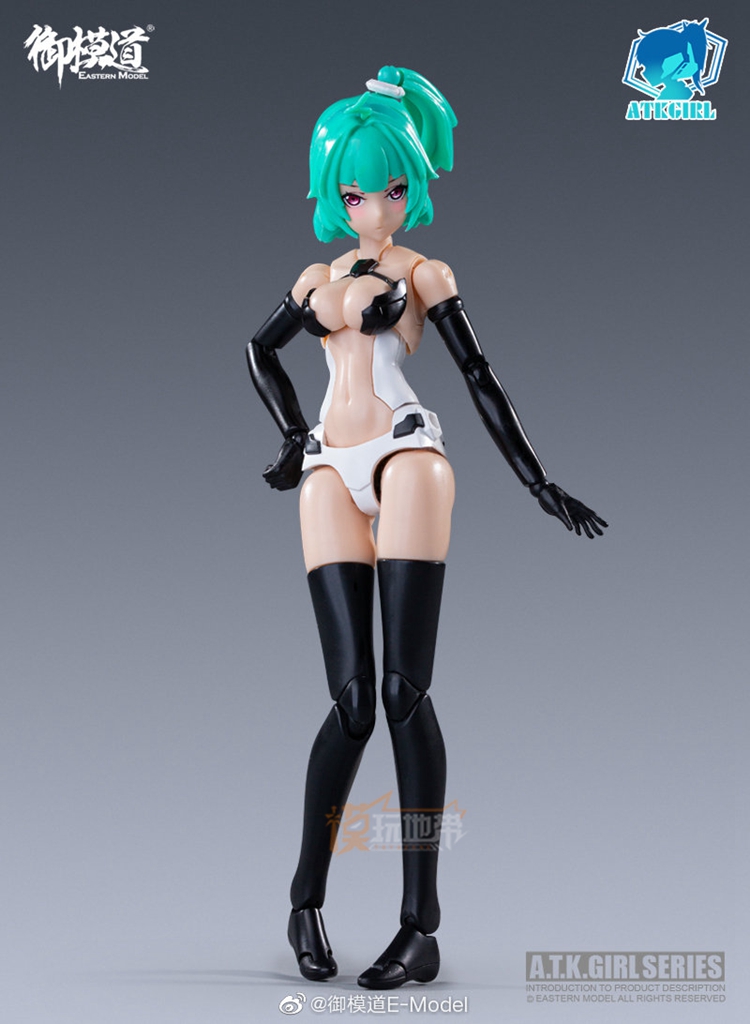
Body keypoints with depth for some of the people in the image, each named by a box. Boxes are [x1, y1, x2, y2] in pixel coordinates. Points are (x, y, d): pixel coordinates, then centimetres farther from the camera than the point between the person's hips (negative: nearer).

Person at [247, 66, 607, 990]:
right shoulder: (318, 279, 21)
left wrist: (539, 485, 5)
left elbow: (480, 378, 9)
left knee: (404, 690, -10)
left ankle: (421, 926, -9)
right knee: (352, 697, -6)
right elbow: (260, 348, 38)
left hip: (405, 458, -3)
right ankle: (306, 899, 9)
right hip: (331, 473, 3)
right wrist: (292, 437, 25)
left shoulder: (425, 273, 12)